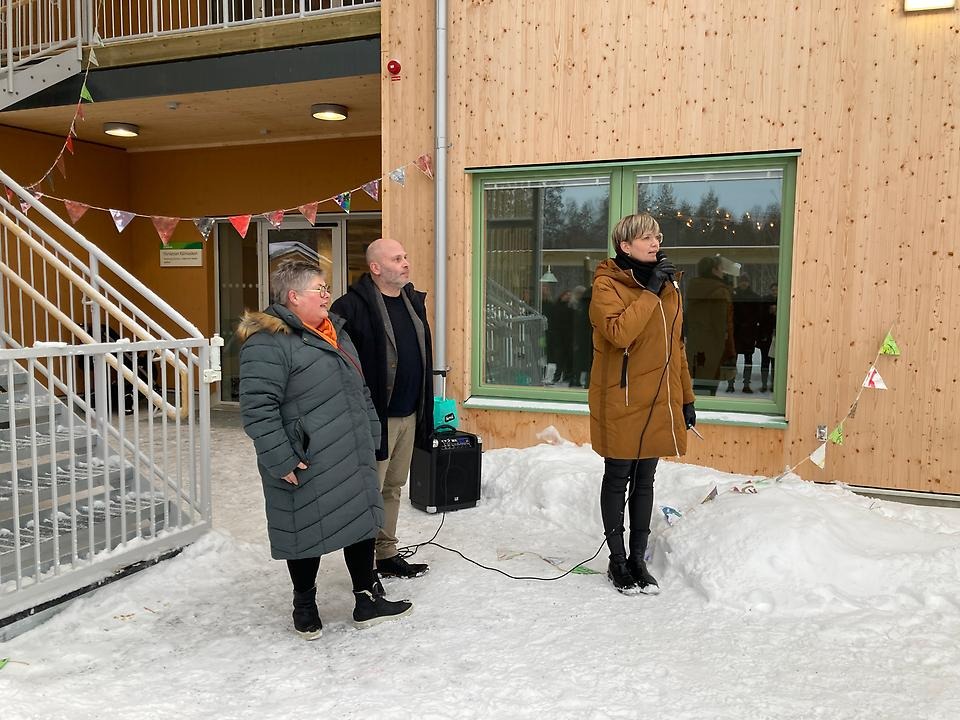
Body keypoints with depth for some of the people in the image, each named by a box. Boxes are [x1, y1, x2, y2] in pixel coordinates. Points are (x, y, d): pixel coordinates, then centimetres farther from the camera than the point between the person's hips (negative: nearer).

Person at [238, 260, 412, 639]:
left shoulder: (334, 331, 13)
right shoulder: (267, 343, -16)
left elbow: (359, 391, 20)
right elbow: (257, 408, -21)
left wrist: (371, 437, 18)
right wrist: (281, 461, -22)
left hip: (352, 459, 8)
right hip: (307, 468, -8)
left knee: (362, 522, 16)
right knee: (308, 533, 8)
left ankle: (368, 600, 32)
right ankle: (305, 607, 31)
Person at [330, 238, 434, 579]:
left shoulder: (414, 300, 11)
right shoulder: (353, 306, -15)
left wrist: (425, 408, 20)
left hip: (409, 415, 8)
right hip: (377, 418, -8)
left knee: (394, 488, 18)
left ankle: (387, 554, 32)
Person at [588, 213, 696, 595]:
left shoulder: (667, 287, 12)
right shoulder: (607, 285, -8)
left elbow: (675, 347, 16)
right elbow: (619, 333, -26)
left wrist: (686, 399, 16)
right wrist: (649, 291, -21)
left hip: (658, 402, 6)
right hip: (621, 402, -6)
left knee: (644, 481, 13)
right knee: (618, 479, 6)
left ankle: (638, 559, 25)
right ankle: (618, 560, 20)